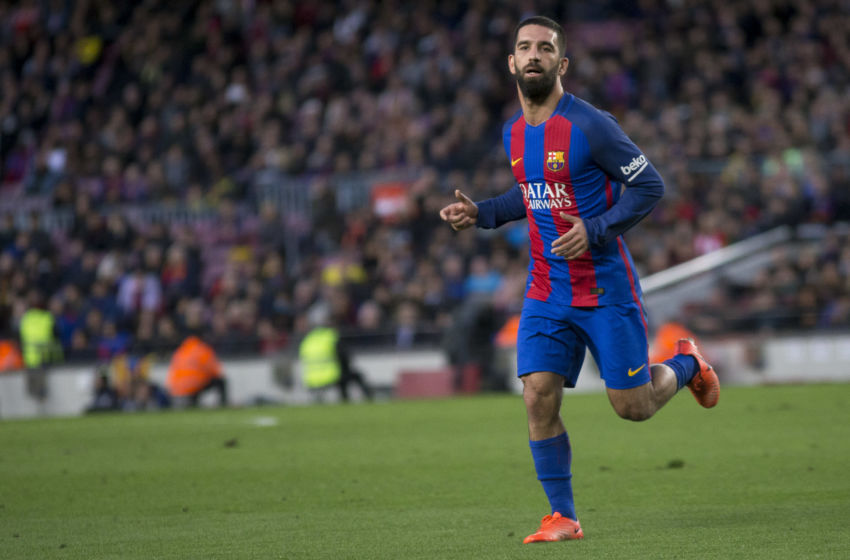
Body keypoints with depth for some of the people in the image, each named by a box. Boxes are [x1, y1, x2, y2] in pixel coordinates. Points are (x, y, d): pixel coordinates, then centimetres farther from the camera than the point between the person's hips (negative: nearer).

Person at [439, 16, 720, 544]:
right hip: (547, 292, 5)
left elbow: (649, 185, -12)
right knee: (539, 397, -9)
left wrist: (595, 229, -23)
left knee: (633, 406, 0)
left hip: (606, 288, -5)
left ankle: (686, 364, 34)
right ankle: (563, 517, 1)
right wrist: (479, 213, 8)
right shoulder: (515, 133, 7)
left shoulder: (590, 125, -15)